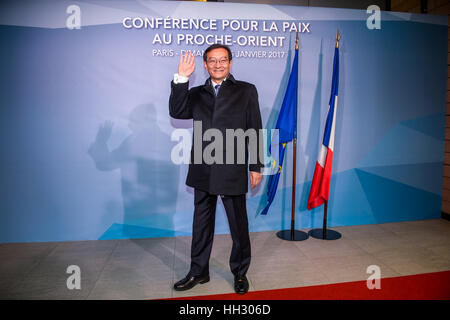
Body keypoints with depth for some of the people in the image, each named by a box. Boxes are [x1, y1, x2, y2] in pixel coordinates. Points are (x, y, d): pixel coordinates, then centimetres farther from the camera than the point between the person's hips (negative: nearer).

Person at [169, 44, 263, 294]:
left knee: (239, 225, 9)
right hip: (203, 172, 3)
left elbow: (255, 131, 1)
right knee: (202, 224, 15)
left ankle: (240, 273, 29)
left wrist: (256, 166, -3)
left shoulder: (246, 91, 5)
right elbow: (177, 112, -5)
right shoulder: (196, 94, 12)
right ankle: (199, 271, 31)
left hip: (233, 171, -2)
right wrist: (181, 79, -11)